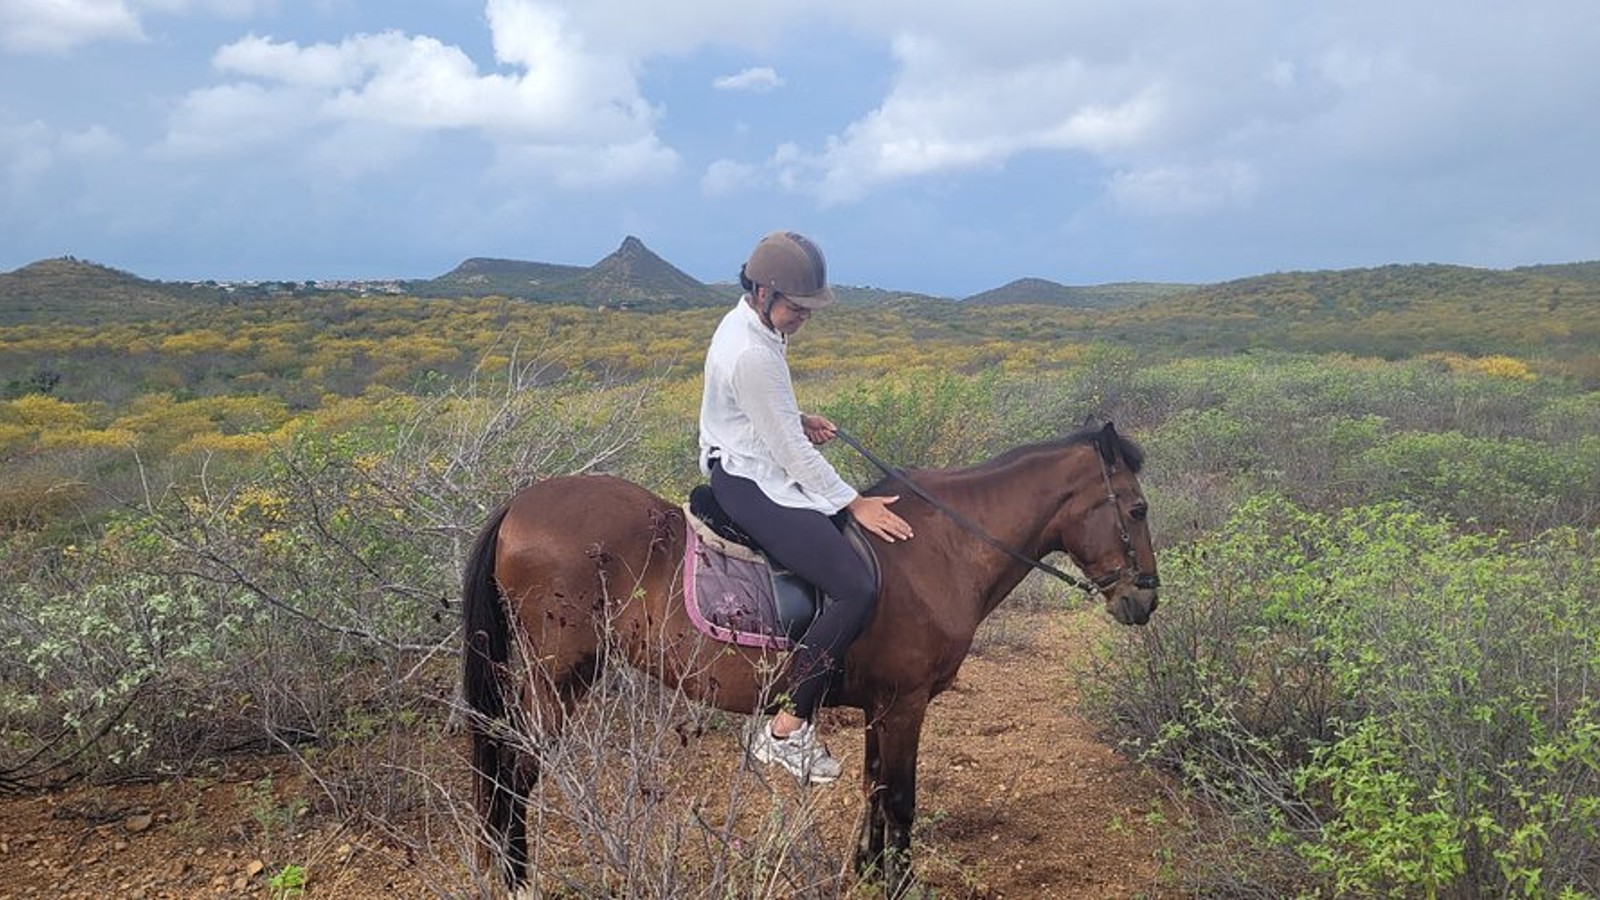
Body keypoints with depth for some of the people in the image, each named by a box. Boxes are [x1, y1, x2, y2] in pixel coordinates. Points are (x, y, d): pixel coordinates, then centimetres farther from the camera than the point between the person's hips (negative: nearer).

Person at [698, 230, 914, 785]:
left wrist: (802, 422, 6)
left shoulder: (749, 325, 9)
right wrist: (852, 504, -12)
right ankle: (786, 729, -12)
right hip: (752, 485, -12)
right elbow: (790, 450, -20)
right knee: (857, 590, -20)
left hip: (752, 473, 12)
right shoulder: (752, 354, -23)